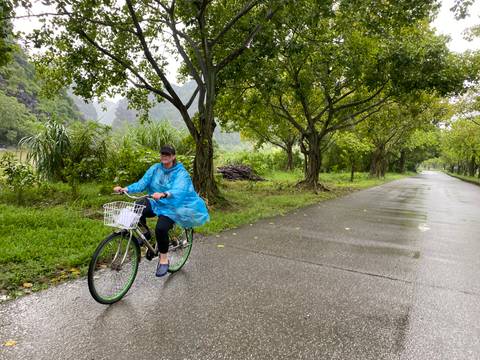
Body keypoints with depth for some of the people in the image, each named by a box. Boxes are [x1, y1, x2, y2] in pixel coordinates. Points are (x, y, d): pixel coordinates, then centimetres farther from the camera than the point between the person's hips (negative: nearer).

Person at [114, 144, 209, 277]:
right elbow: (142, 183, -8)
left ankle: (164, 259, -5)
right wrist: (125, 189, -25)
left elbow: (178, 191, -31)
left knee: (161, 228, -29)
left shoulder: (181, 173, -14)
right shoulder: (155, 168, 1)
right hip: (157, 204, 5)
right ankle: (145, 233, 6)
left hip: (173, 207, -5)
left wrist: (163, 194, -51)